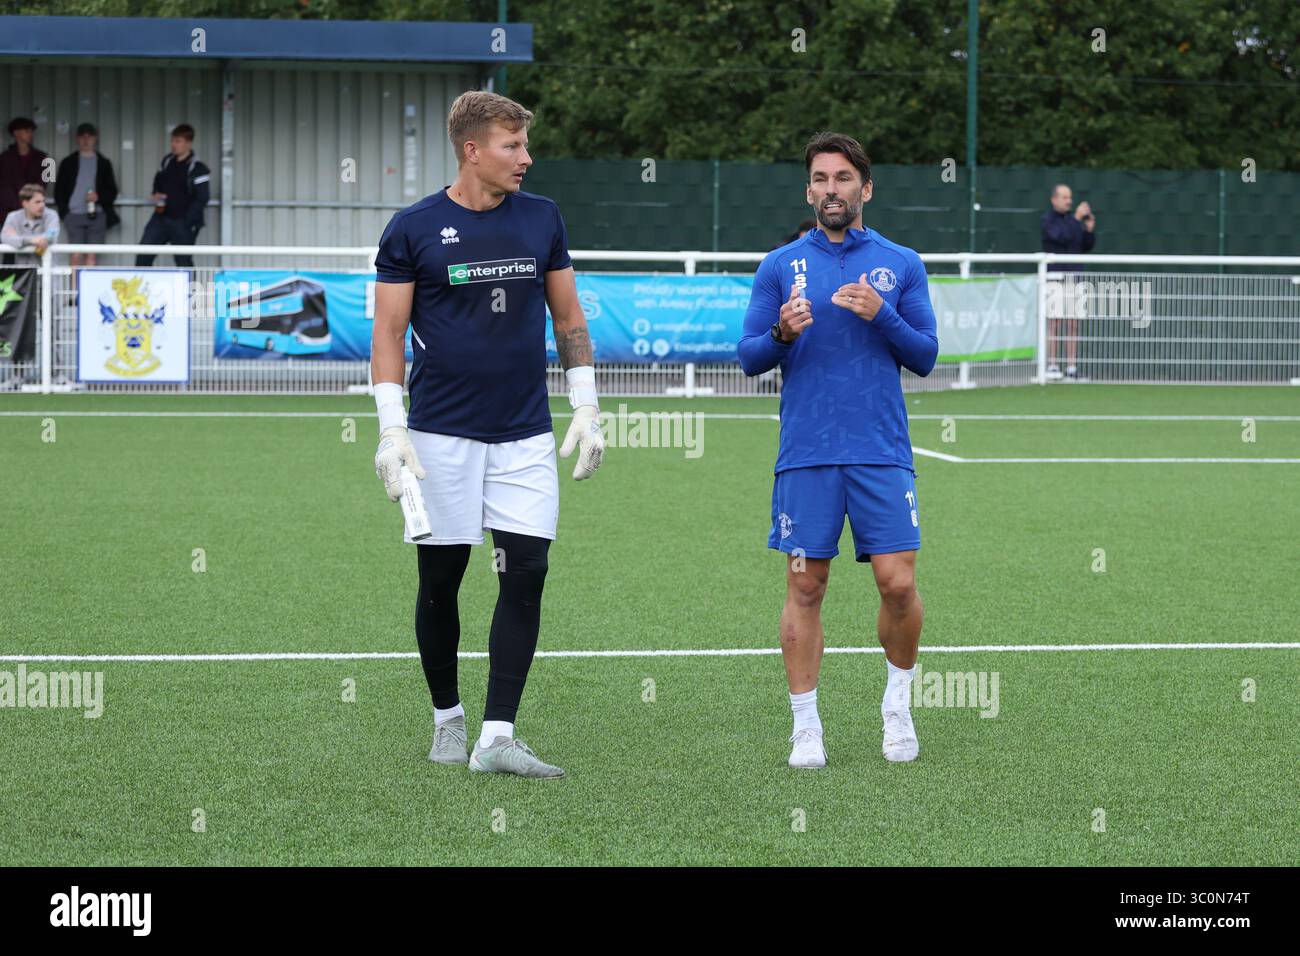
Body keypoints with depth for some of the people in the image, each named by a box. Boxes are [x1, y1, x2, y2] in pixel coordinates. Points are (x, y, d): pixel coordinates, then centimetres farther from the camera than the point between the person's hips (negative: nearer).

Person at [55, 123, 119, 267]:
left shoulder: (103, 163, 10)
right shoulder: (68, 162, 10)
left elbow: (112, 191, 9)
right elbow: (59, 190, 10)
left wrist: (99, 197, -11)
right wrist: (63, 210, -3)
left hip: (97, 215, 0)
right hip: (74, 215, 0)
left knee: (91, 255, -3)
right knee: (76, 255, -6)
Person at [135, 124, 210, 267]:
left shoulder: (197, 169, -13)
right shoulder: (167, 161, 9)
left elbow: (201, 199, -16)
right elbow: (157, 181, 26)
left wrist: (186, 221, -21)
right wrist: (156, 194, 3)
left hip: (182, 223, -6)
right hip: (161, 218, 6)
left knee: (184, 261, 1)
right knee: (143, 255, 0)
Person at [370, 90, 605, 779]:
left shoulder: (541, 219, 7)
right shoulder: (413, 229, -3)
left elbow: (568, 318, 14)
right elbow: (388, 334, -1)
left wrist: (586, 410, 8)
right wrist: (391, 430, -9)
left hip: (525, 437, 3)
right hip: (440, 436, -2)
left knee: (525, 576, -8)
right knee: (439, 582, 4)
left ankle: (497, 737, -8)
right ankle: (447, 718, 22)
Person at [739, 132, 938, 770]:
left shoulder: (901, 264, 8)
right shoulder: (780, 266, 7)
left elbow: (925, 357, 6)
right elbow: (749, 358, 5)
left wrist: (883, 316, -12)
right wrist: (783, 334, -16)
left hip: (882, 453, 0)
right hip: (805, 454, 0)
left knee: (898, 584, -6)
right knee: (805, 588, 0)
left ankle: (897, 705, 17)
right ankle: (806, 727, 7)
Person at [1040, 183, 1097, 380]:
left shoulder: (1072, 220, 15)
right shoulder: (1047, 220, -4)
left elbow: (1087, 246, 12)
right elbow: (1061, 237, -21)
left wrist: (1090, 229, -4)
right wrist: (1077, 219, -24)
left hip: (1074, 277, 6)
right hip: (1055, 277, -6)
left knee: (1074, 323, 2)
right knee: (1055, 323, -7)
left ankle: (1071, 368, 5)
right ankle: (1052, 367, -5)